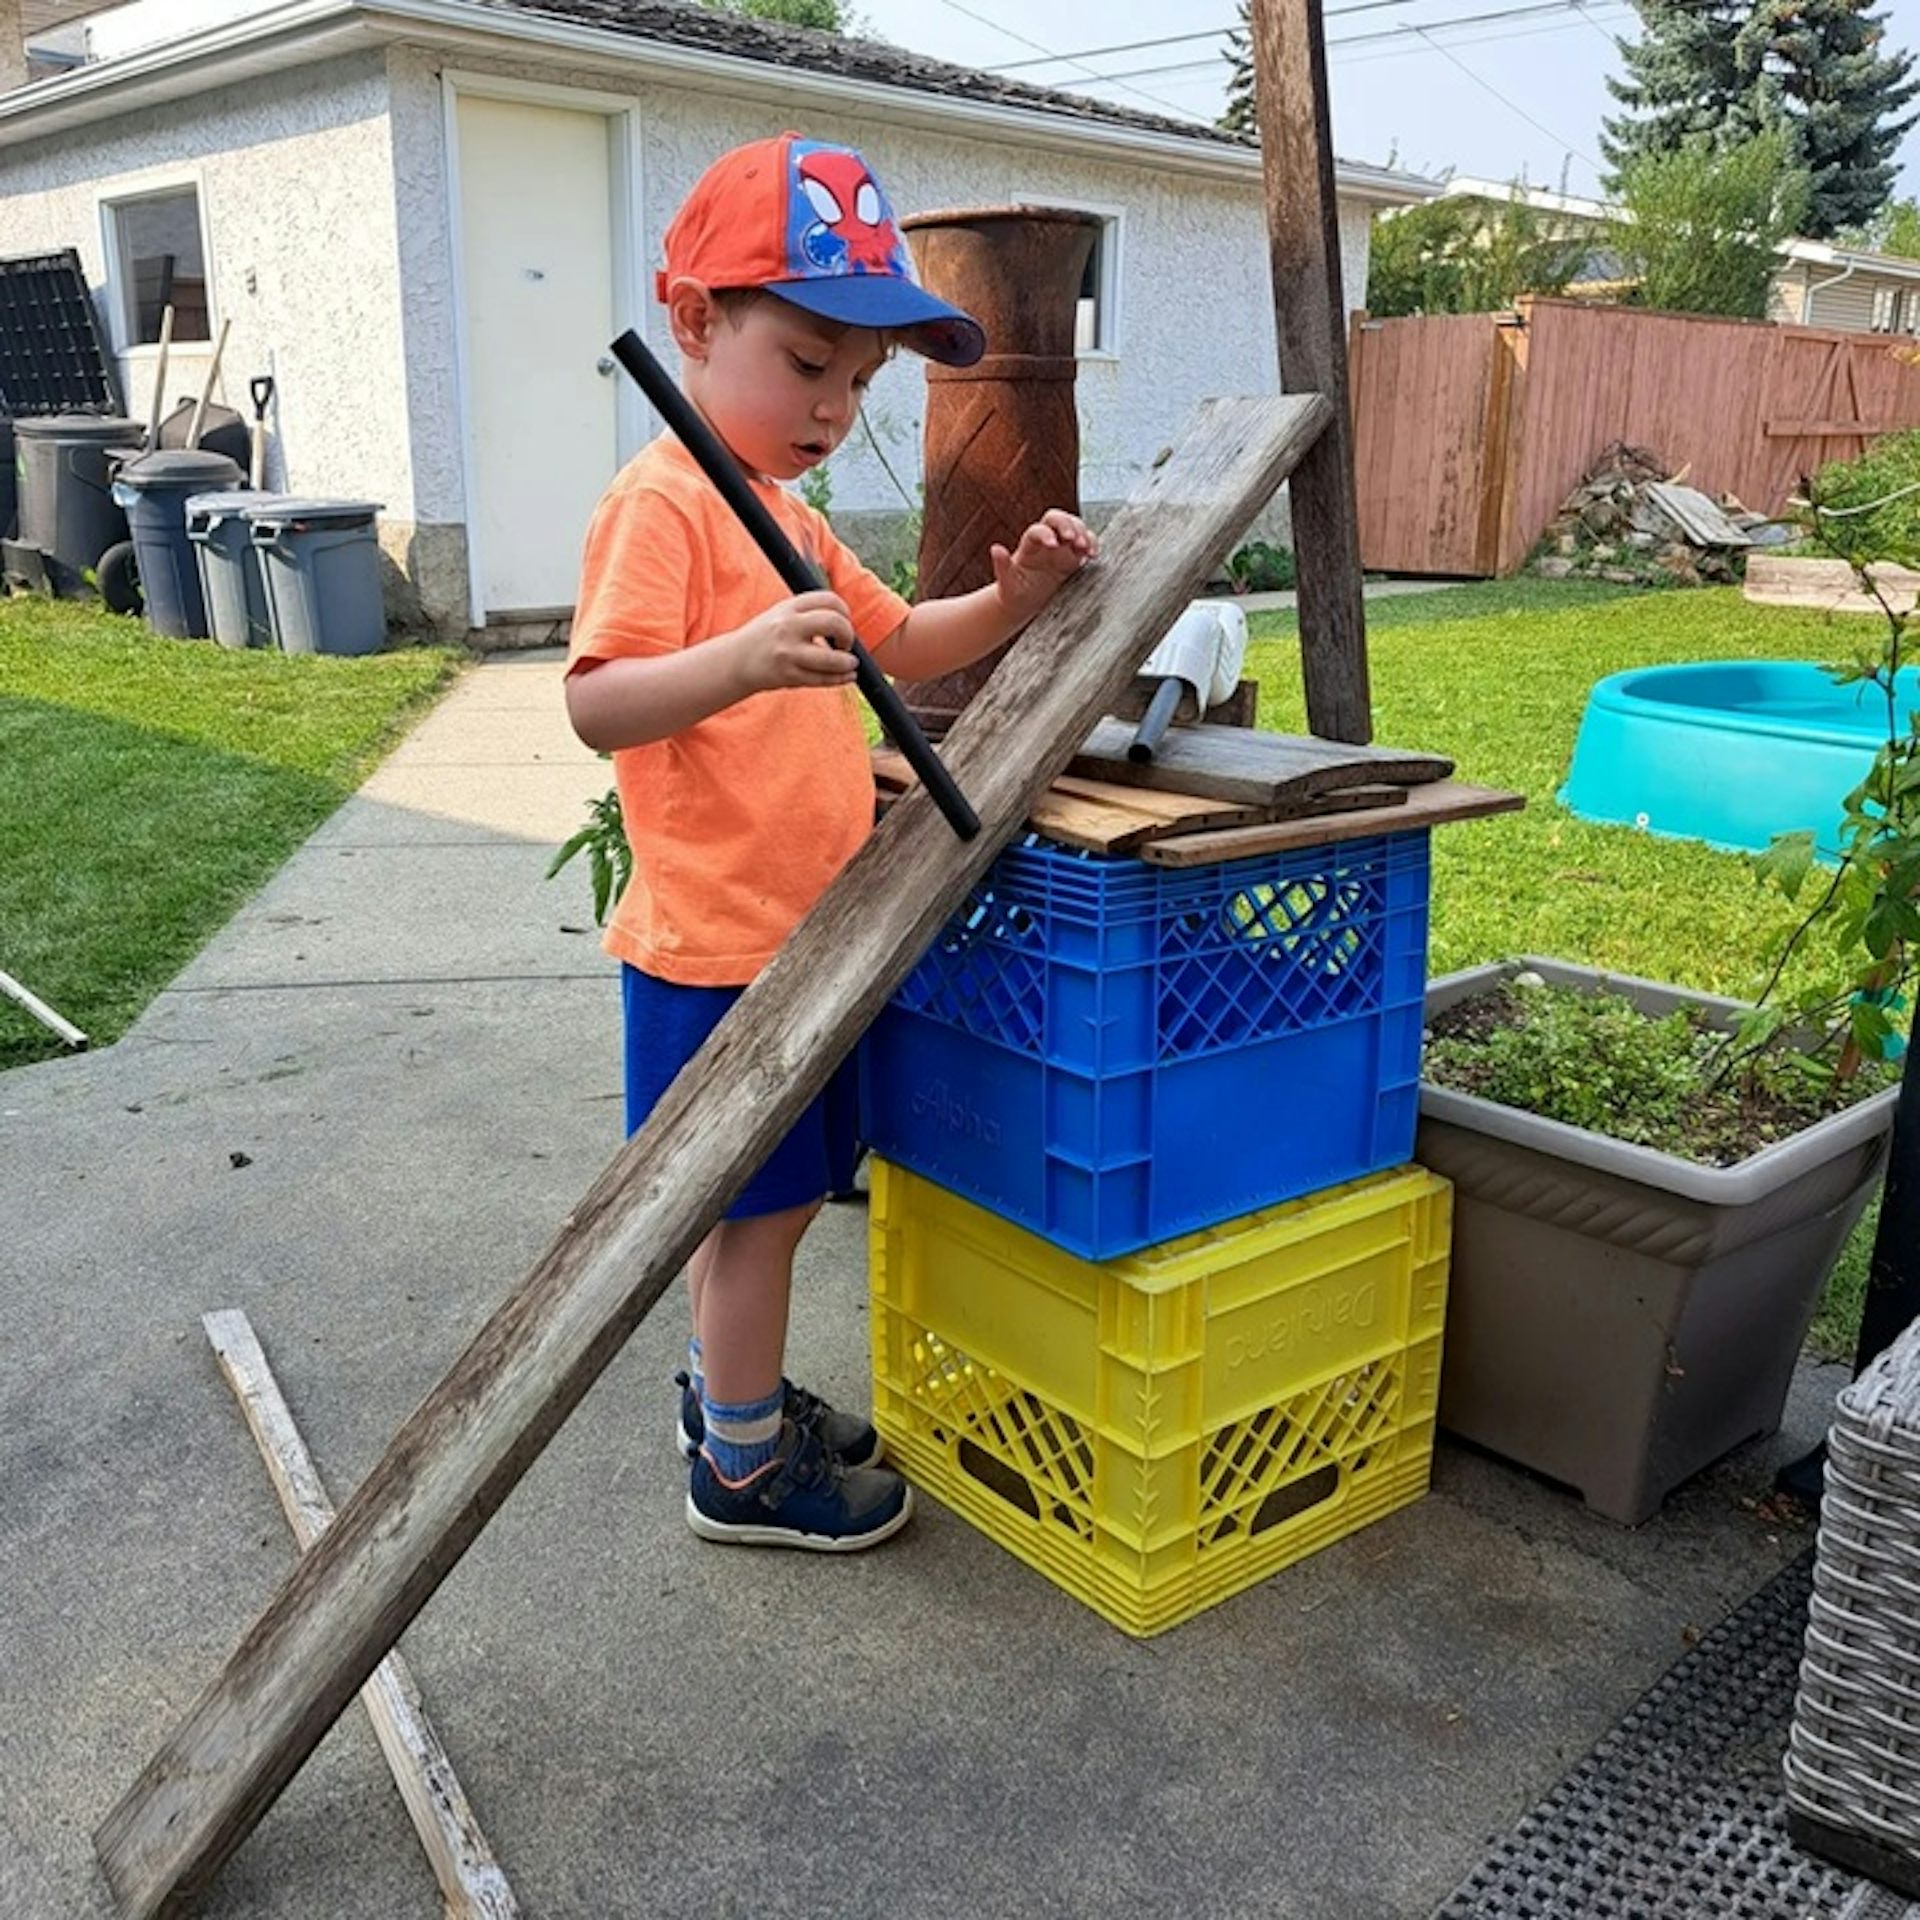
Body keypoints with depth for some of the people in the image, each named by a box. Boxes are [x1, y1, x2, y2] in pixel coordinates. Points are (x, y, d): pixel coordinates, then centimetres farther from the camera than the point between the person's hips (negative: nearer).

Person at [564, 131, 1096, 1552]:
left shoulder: (784, 517, 15)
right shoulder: (661, 502, -16)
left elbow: (900, 647, 22)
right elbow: (596, 705, -27)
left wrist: (1009, 604, 5)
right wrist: (741, 663, -44)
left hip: (791, 936, 9)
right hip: (719, 943, -9)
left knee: (760, 1199, 20)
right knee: (761, 1208, 3)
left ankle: (732, 1393, 38)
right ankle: (743, 1470, 20)